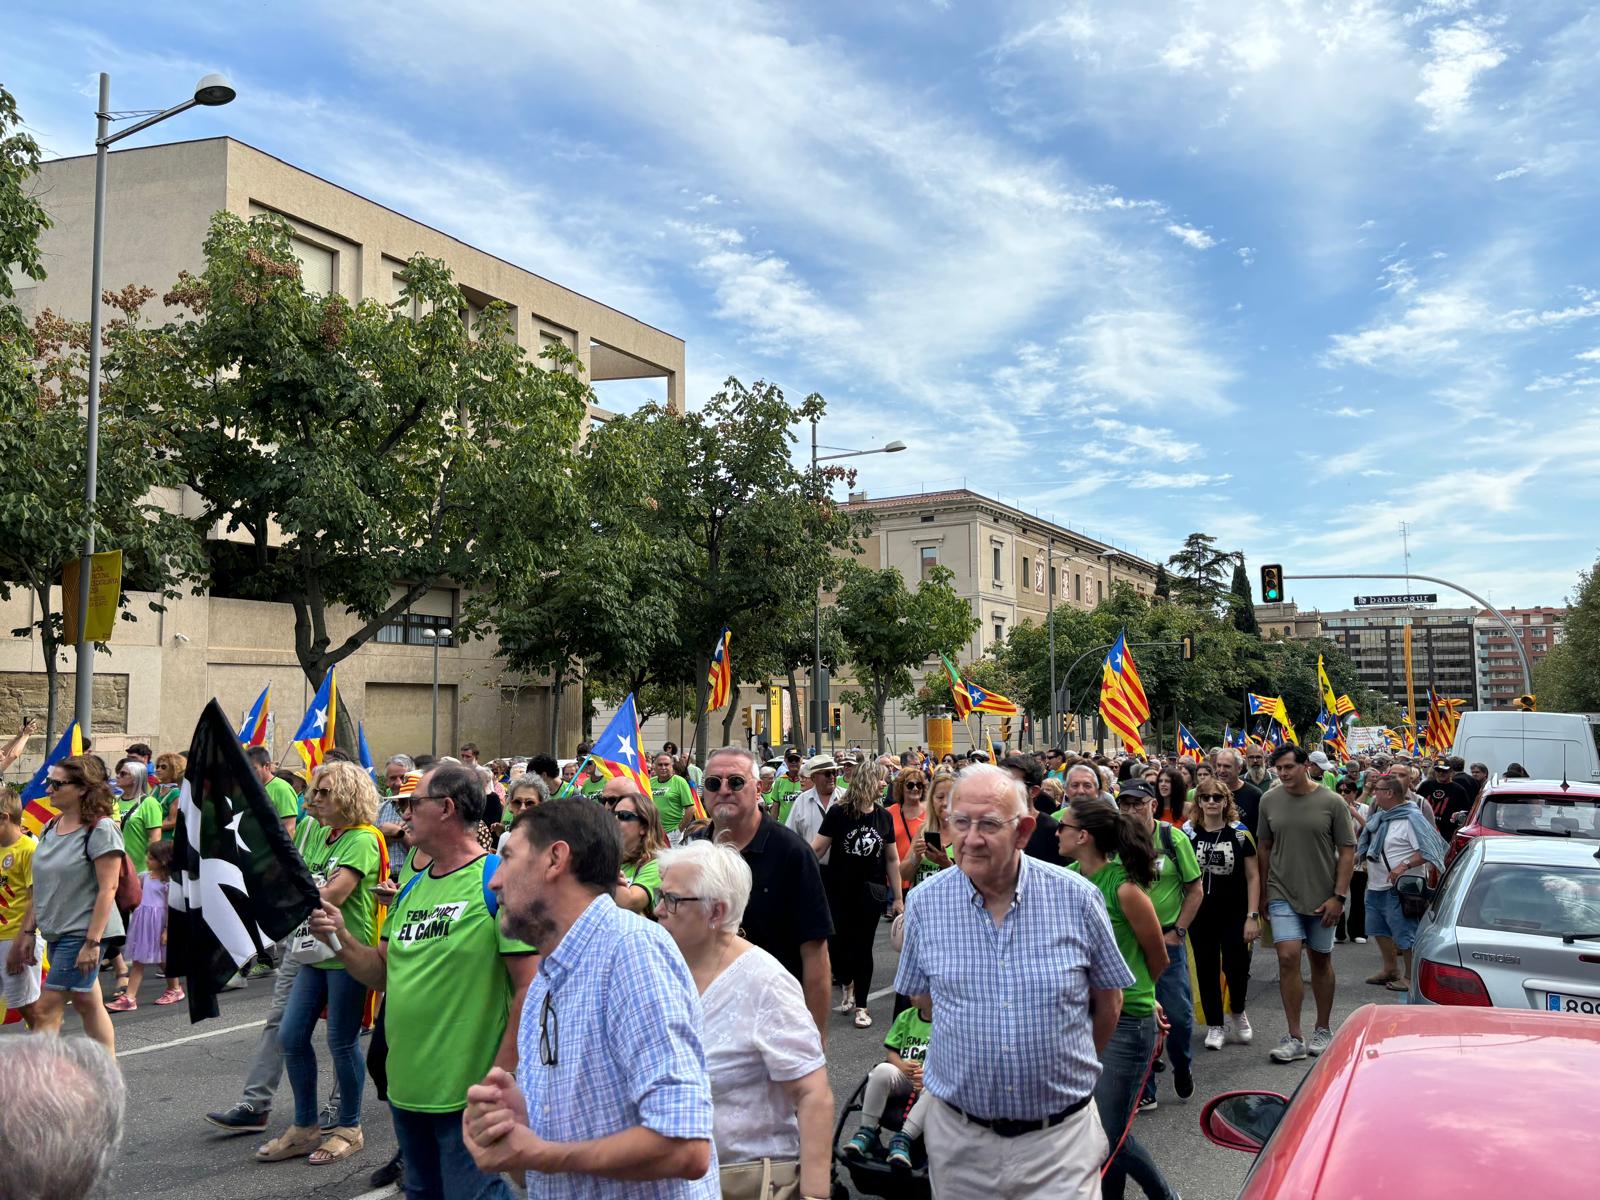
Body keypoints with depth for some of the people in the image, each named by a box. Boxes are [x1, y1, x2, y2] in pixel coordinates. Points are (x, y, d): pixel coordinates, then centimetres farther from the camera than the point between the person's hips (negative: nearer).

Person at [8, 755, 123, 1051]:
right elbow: (42, 886, 15)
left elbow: (108, 889, -17)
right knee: (87, 1003, 13)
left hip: (81, 934, -8)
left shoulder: (100, 829, -14)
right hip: (56, 933, 8)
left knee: (46, 1009, -7)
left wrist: (92, 942, -21)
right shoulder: (50, 828, 9)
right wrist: (28, 931, 12)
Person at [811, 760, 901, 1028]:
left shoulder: (883, 816, 3)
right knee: (837, 943, -2)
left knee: (863, 947, 5)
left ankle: (861, 1006, 18)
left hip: (871, 893, 2)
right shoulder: (839, 813, -9)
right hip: (839, 892, -2)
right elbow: (817, 849, -10)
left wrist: (898, 897, 9)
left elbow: (892, 859, 9)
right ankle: (846, 984, 30)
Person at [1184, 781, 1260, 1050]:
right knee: (1206, 969, 6)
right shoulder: (1188, 834, 0)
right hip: (1200, 914, 1)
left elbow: (1253, 876, -2)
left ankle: (1237, 1013, 27)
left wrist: (1253, 916, -9)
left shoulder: (1239, 833, -3)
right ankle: (1215, 1025, 20)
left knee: (1236, 967, -3)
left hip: (1234, 914, -1)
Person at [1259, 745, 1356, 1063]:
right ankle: (1294, 1038, -4)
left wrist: (1339, 896, -9)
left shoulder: (1332, 803, -6)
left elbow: (1347, 851, -4)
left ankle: (1323, 1030, 29)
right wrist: (1266, 892, 9)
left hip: (1322, 897, -1)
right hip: (1283, 894, 1)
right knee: (1288, 957, -11)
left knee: (1321, 961, 12)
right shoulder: (1269, 801, 0)